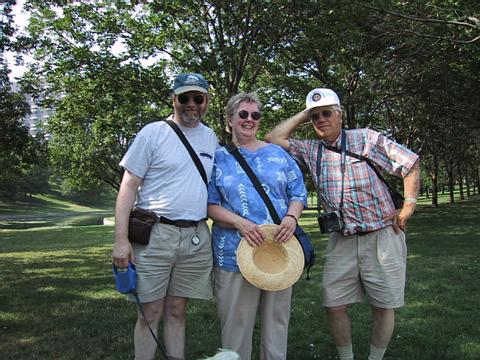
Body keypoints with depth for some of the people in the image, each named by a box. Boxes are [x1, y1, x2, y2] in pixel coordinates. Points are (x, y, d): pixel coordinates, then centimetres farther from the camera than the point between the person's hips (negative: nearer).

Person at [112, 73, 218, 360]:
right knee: (151, 312, 2)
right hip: (155, 235, -4)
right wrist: (121, 240, -12)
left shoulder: (211, 138, 12)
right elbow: (129, 187, -5)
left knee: (177, 311, 12)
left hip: (196, 238, 4)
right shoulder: (153, 133, -3)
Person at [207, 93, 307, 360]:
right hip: (235, 254, -2)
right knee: (236, 324, 5)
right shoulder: (218, 158, 4)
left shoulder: (278, 154, 10)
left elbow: (298, 194, 10)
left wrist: (291, 218, -11)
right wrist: (239, 222, -18)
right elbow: (210, 204, -2)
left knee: (277, 320, 12)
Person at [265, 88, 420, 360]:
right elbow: (274, 138, -2)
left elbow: (411, 163, -2)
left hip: (382, 236, -3)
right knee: (334, 305, 3)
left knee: (384, 305, 7)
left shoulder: (367, 138, -4)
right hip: (342, 240, 3)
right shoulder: (310, 151, 6)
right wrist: (303, 115, 2)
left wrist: (408, 208, -6)